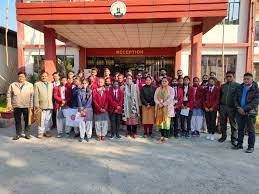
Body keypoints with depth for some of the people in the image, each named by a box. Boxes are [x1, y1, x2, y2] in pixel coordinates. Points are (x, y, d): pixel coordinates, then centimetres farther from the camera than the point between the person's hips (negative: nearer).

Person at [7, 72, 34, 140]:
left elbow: (32, 96, 1)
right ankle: (18, 134, 19)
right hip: (16, 106, 2)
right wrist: (9, 104, 2)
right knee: (17, 121, 8)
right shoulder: (13, 85, 9)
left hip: (27, 106, -1)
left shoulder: (30, 85, 4)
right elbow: (9, 95, 9)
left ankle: (27, 134, 15)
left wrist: (31, 105, -5)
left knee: (27, 121, 3)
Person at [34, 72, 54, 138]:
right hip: (41, 106, -3)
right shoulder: (37, 84, 5)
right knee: (41, 120, -2)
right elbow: (36, 96, -1)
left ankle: (47, 131, 17)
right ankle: (40, 132, 9)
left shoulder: (51, 84, 18)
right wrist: (37, 106, -8)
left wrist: (52, 104, 8)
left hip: (50, 106, 4)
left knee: (48, 120, 7)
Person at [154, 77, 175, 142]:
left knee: (166, 121, -8)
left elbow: (170, 98, -8)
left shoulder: (171, 89, 2)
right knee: (160, 121, 3)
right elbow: (155, 97, 6)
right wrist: (159, 103, -10)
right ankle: (162, 135, 14)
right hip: (159, 107, 4)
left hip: (167, 107, -4)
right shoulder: (158, 89, 15)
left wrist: (163, 104, -14)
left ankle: (166, 136, 0)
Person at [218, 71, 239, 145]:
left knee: (233, 123, 2)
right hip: (223, 107, 4)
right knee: (223, 122, 10)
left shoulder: (237, 85, 0)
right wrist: (219, 106, 12)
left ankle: (234, 138, 12)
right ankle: (223, 136, 23)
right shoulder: (223, 86, 14)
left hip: (232, 107, -4)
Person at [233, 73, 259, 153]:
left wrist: (245, 109, -17)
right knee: (240, 129, 12)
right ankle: (239, 144, 23)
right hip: (240, 112, 5)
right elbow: (235, 99, 9)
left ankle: (251, 146, 12)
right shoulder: (239, 88, 11)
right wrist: (238, 107, -8)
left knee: (251, 130, 3)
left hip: (250, 112, -4)